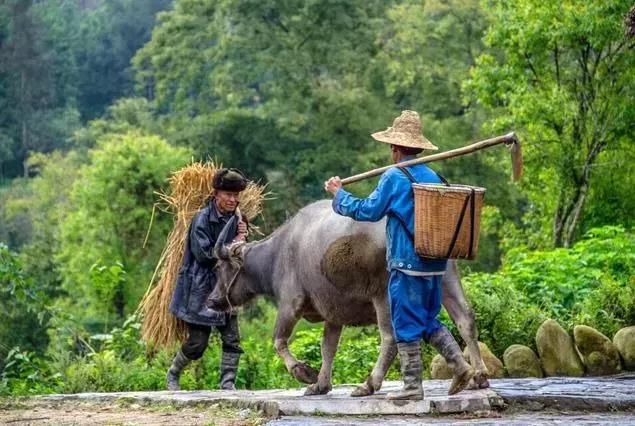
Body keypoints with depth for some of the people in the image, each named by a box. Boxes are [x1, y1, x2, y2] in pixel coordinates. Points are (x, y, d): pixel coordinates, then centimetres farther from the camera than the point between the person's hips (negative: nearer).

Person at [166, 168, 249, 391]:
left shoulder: (235, 219, 9)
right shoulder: (203, 219, -12)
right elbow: (203, 254, -19)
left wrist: (243, 236, -4)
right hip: (200, 290, -6)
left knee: (232, 339, -3)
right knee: (197, 343, -1)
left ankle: (228, 383, 3)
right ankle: (173, 375, 23)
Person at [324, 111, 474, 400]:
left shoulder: (394, 177, -11)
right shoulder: (433, 177, 9)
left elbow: (368, 211, -7)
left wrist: (338, 194, 7)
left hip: (406, 264, -7)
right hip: (434, 264, 7)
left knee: (406, 325, 1)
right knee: (429, 320, 17)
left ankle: (413, 386, 3)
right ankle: (460, 365, 4)